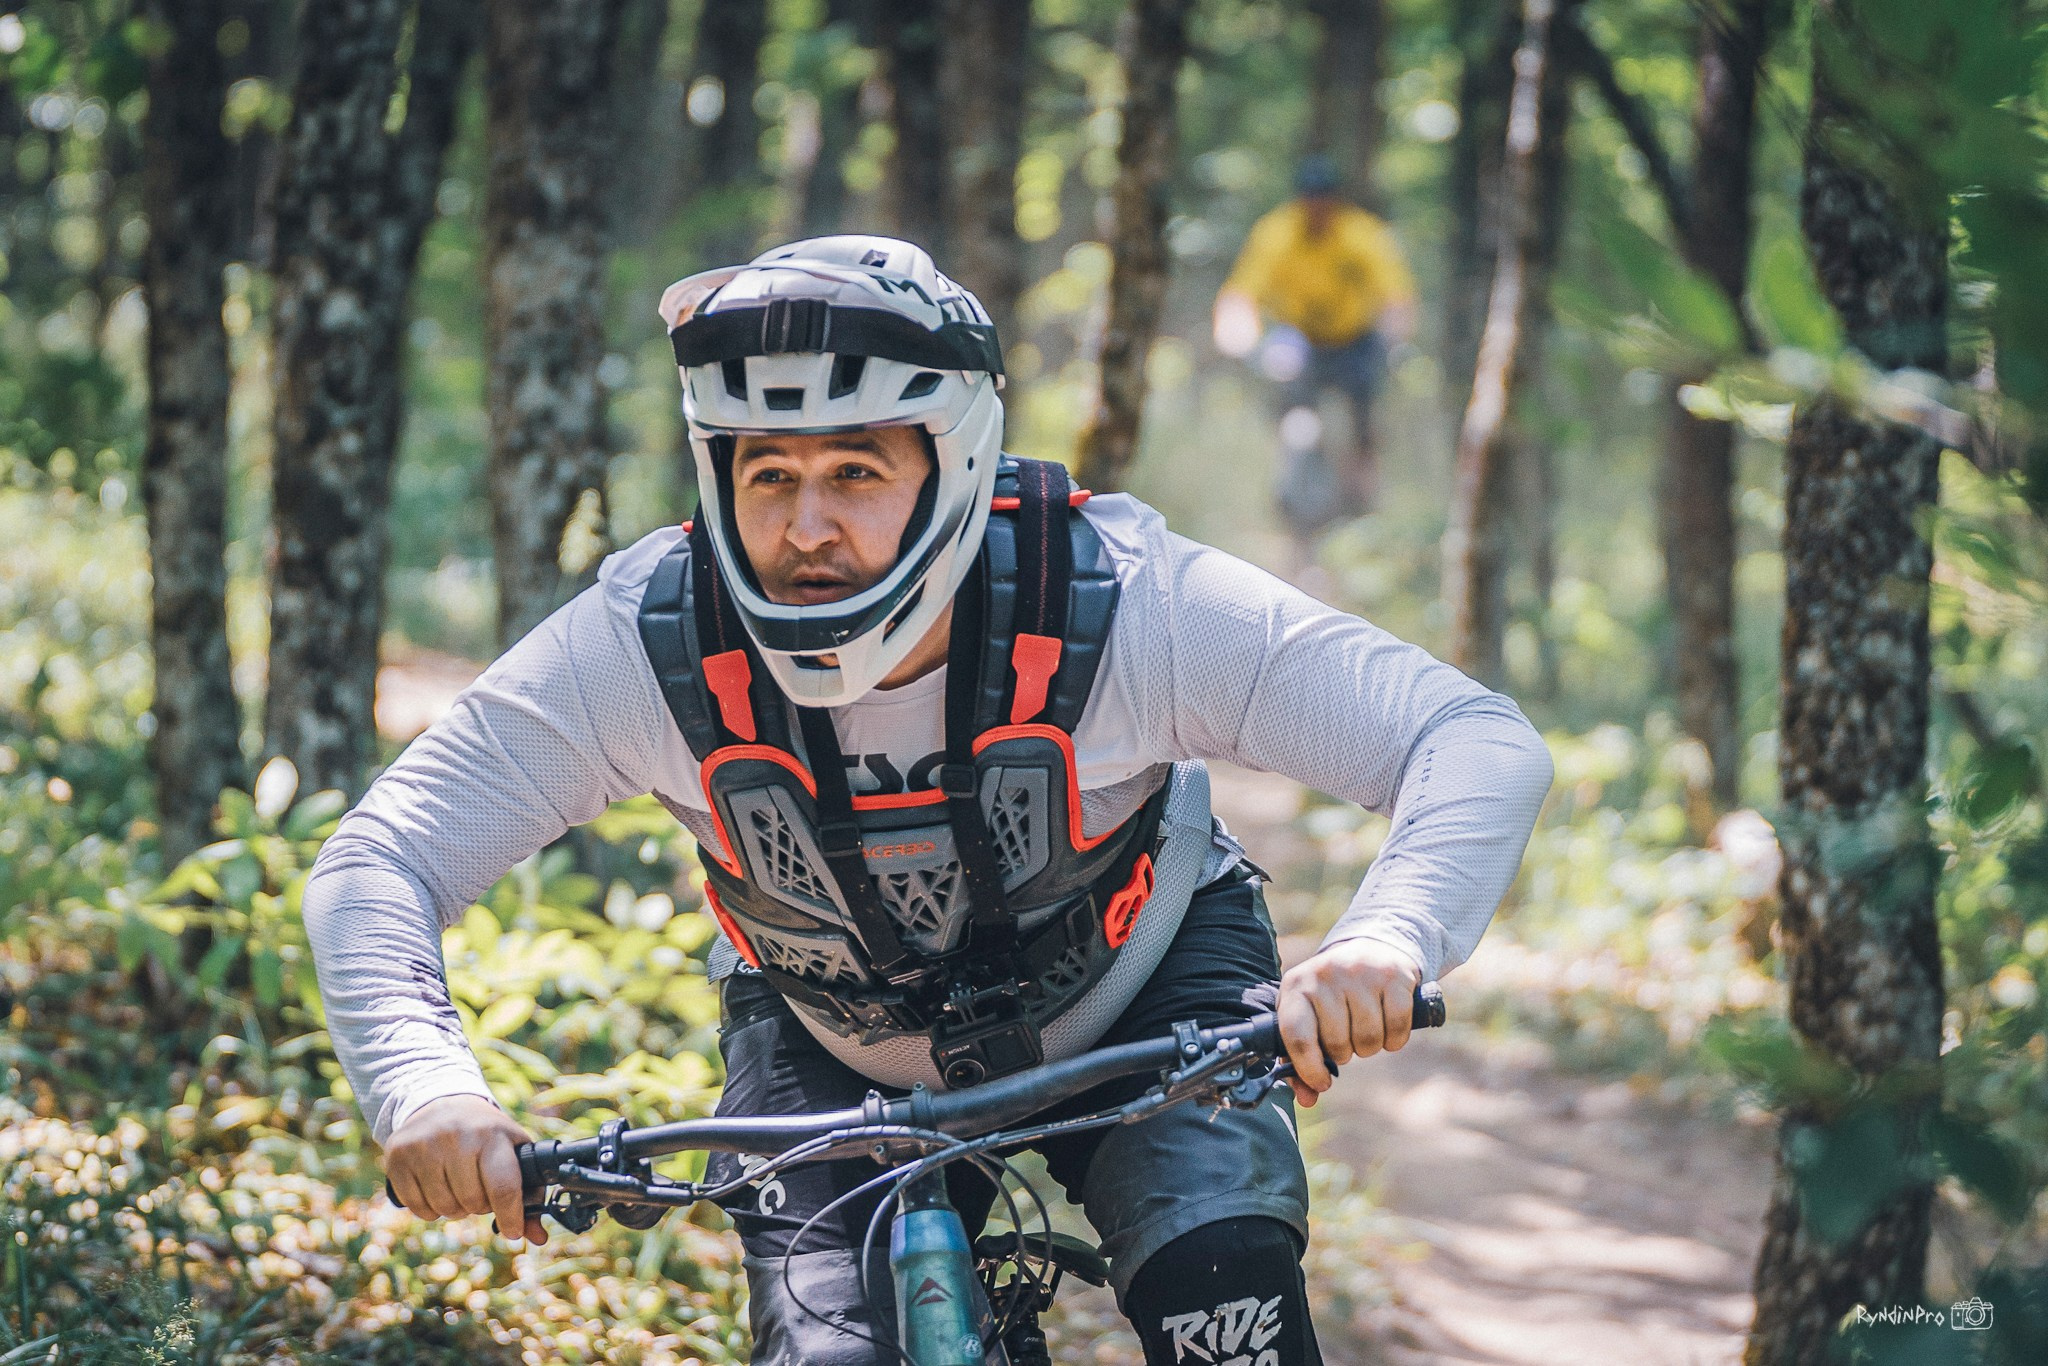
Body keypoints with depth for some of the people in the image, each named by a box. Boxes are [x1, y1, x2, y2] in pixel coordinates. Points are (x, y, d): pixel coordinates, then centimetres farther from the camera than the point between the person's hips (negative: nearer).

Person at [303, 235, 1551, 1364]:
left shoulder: (1123, 603, -33)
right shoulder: (644, 644, -29)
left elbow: (1480, 745, -35)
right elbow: (374, 867, -25)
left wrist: (1388, 943, -57)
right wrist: (423, 1083, -46)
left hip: (1139, 996, -1)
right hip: (832, 1053, 1)